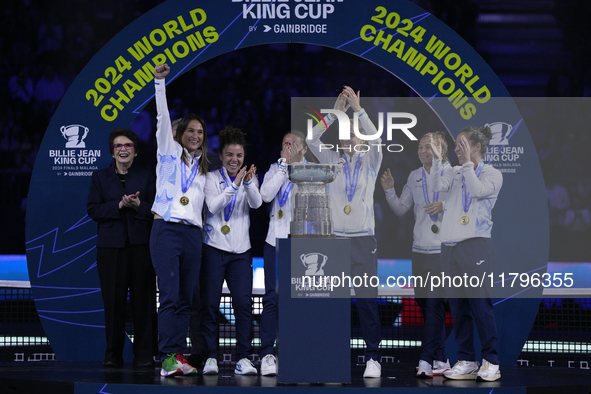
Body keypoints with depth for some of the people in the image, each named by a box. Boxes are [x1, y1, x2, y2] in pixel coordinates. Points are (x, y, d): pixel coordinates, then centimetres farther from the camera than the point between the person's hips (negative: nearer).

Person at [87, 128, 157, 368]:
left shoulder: (147, 177, 12)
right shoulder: (100, 177, 13)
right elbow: (92, 210, 2)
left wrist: (139, 206, -14)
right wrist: (119, 205, -11)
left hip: (141, 245, 0)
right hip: (111, 246, 0)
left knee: (143, 300, -4)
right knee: (113, 301, -2)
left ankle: (144, 355, 1)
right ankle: (113, 355, 5)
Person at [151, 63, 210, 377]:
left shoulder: (202, 168, 22)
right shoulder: (169, 153, 8)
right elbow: (163, 118, -2)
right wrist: (159, 83, -10)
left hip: (193, 234, 5)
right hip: (167, 230, -5)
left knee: (185, 300, 2)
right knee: (170, 297, -14)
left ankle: (179, 355, 4)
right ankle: (168, 358, -17)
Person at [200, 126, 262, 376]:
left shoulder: (250, 179, 10)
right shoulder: (212, 178, 2)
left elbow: (256, 203, -8)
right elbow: (213, 206, -12)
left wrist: (248, 183, -26)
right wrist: (234, 185, -21)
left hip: (240, 250, 2)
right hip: (214, 248, -2)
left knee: (244, 303, -6)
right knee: (210, 304, -3)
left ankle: (243, 358, -3)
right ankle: (210, 357, 3)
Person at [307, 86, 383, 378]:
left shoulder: (370, 163, 7)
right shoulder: (333, 162, 12)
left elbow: (377, 140, -12)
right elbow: (312, 140, -2)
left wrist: (358, 109, -14)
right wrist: (336, 112, -5)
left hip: (363, 238, -2)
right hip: (335, 236, 2)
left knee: (367, 299, -6)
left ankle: (373, 357, -3)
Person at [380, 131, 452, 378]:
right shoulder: (414, 177, 14)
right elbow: (401, 209, 16)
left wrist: (444, 205, -18)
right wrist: (389, 190, 0)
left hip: (444, 249, -6)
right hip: (420, 247, 6)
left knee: (434, 303, -11)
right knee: (424, 303, 7)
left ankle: (426, 360, -11)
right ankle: (441, 360, 17)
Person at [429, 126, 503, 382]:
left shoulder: (492, 174, 3)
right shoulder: (456, 174, 16)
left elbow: (478, 190, -14)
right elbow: (438, 186, -1)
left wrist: (467, 162, -13)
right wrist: (437, 159, -7)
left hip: (476, 246, -6)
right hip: (450, 246, 6)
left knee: (480, 304, -9)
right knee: (458, 306, 6)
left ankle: (491, 362, -2)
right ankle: (466, 361, 11)